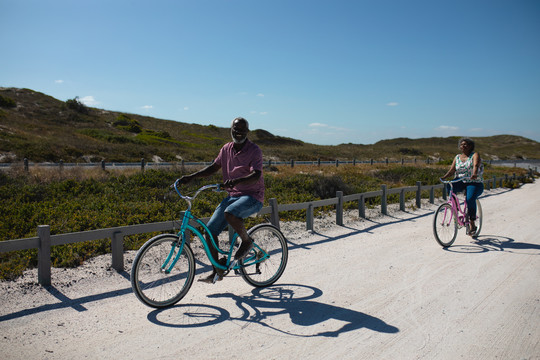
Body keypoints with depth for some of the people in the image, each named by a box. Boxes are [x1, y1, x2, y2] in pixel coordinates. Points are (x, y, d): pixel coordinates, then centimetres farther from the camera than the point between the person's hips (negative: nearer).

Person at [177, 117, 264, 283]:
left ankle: (247, 241, -7)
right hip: (232, 195, 6)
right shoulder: (226, 149, 7)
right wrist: (191, 177, 7)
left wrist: (237, 181, -41)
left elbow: (256, 175, -23)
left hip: (252, 196, -6)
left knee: (230, 213, -36)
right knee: (210, 230, -4)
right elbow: (213, 167, 17)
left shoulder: (254, 150, -10)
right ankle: (217, 271, 11)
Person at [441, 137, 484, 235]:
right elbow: (452, 170, 3)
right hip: (460, 181, 3)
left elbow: (476, 165, -20)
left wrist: (474, 174, -42)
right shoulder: (457, 157, 13)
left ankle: (472, 224, -14)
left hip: (474, 183, -3)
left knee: (470, 199, -30)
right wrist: (444, 177, -17)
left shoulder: (475, 155, 0)